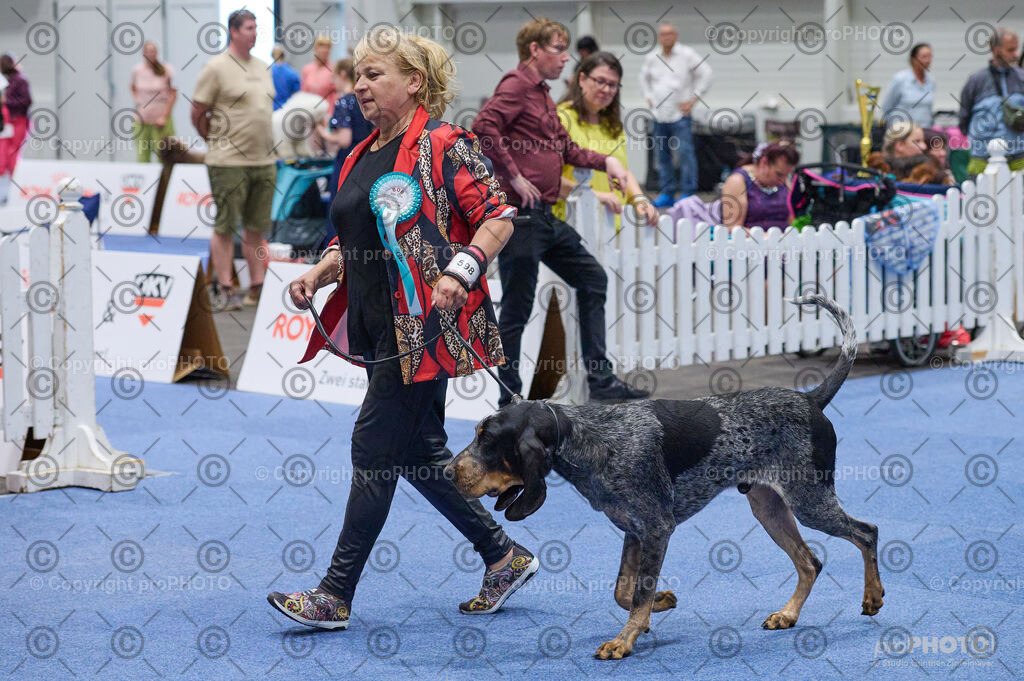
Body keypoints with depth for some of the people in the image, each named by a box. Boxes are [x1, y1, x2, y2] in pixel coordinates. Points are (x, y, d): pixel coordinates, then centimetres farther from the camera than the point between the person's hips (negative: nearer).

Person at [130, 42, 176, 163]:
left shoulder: (166, 70, -4)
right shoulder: (137, 70, 4)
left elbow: (173, 95, -2)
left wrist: (164, 116, -7)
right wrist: (137, 100, 7)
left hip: (161, 121, -3)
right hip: (141, 120, 3)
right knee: (142, 158, 2)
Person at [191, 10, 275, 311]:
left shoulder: (262, 67, 14)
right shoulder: (216, 68, -7)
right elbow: (198, 114, -4)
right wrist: (218, 142, 2)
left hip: (264, 161, 7)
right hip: (229, 162, -7)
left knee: (257, 228, 10)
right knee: (225, 227, -2)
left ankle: (257, 289, 15)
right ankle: (226, 290, 2)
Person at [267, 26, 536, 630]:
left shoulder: (443, 145, -9)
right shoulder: (361, 159, 16)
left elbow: (500, 219, -12)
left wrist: (460, 273, -24)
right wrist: (319, 274, 8)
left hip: (424, 325, -9)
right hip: (381, 327, 9)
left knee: (375, 448, -8)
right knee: (420, 451, 12)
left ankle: (337, 594, -3)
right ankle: (504, 556, 25)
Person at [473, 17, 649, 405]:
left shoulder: (543, 95, 21)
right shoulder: (516, 85, -10)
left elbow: (565, 149, 29)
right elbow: (484, 126, -27)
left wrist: (605, 161, 14)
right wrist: (514, 176, -22)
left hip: (546, 217, 10)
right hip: (519, 216, -10)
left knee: (592, 278, 13)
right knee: (517, 307, -4)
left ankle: (601, 381, 16)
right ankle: (510, 398, 5)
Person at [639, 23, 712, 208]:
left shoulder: (687, 55, -2)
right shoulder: (651, 58, 11)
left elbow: (705, 74, 0)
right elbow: (644, 77, 29)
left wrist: (693, 99, -4)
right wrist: (648, 97, 16)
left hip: (681, 115, -5)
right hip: (659, 115, 5)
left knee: (685, 153, -10)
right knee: (663, 155, 6)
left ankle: (688, 192, -6)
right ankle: (667, 193, 13)